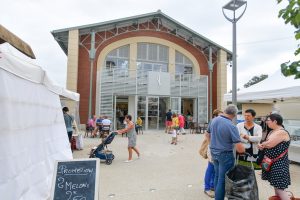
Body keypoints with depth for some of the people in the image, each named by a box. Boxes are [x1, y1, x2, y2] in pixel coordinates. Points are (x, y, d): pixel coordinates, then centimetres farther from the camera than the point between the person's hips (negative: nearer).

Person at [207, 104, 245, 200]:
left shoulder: (214, 120, -3)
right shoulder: (232, 126, -23)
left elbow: (208, 134, 13)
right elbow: (240, 149, -24)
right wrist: (243, 150, -1)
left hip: (214, 152, 7)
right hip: (225, 155, -7)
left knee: (217, 176, 21)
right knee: (223, 180, 7)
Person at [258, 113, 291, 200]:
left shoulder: (282, 132, -19)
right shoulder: (272, 132, 12)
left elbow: (269, 144, -25)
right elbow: (266, 144, 9)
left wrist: (261, 145, -5)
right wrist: (263, 145, -15)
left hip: (279, 164, -9)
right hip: (272, 163, 9)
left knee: (280, 188, -5)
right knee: (276, 186, 19)